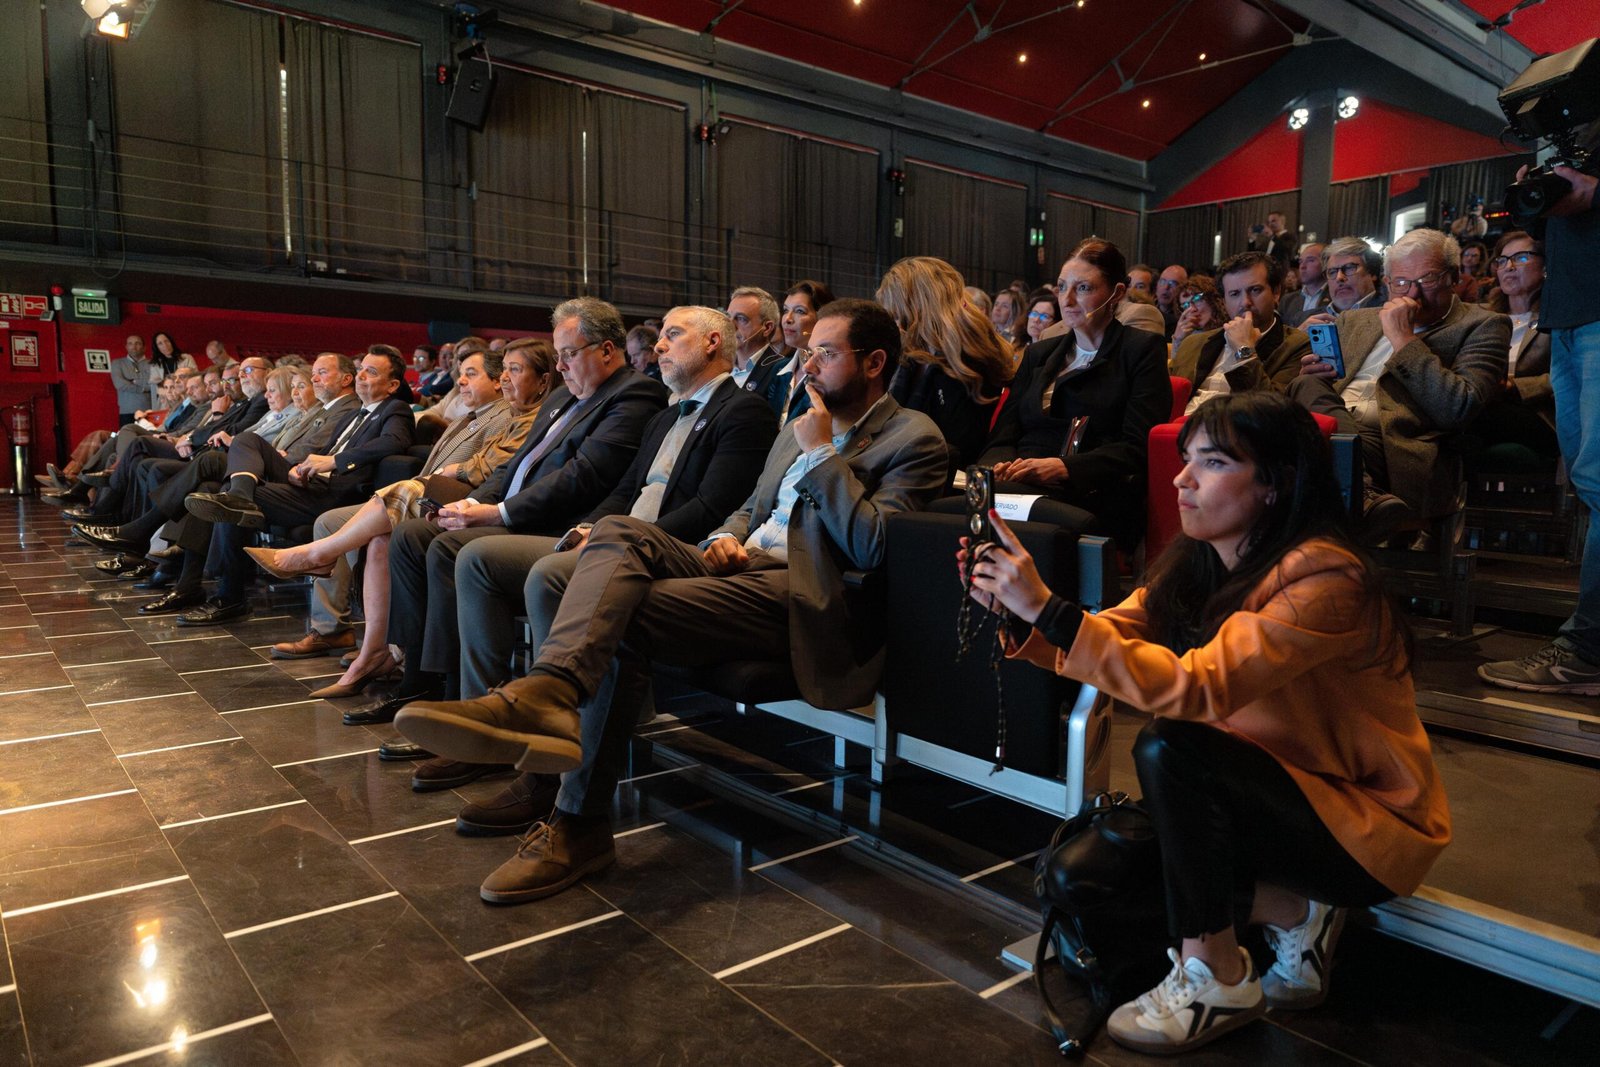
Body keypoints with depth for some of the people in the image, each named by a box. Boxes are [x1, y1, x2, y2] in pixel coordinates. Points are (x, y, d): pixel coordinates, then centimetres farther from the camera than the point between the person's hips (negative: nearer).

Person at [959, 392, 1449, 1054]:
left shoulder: (1324, 577, -26)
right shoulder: (1193, 566, -2)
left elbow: (1197, 688, -38)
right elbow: (1110, 641, -8)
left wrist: (1047, 608, -41)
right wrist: (1015, 618, -26)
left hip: (1368, 820, -7)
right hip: (1269, 795, 7)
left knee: (1169, 747, -30)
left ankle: (1215, 978, -9)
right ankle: (1292, 914, 7)